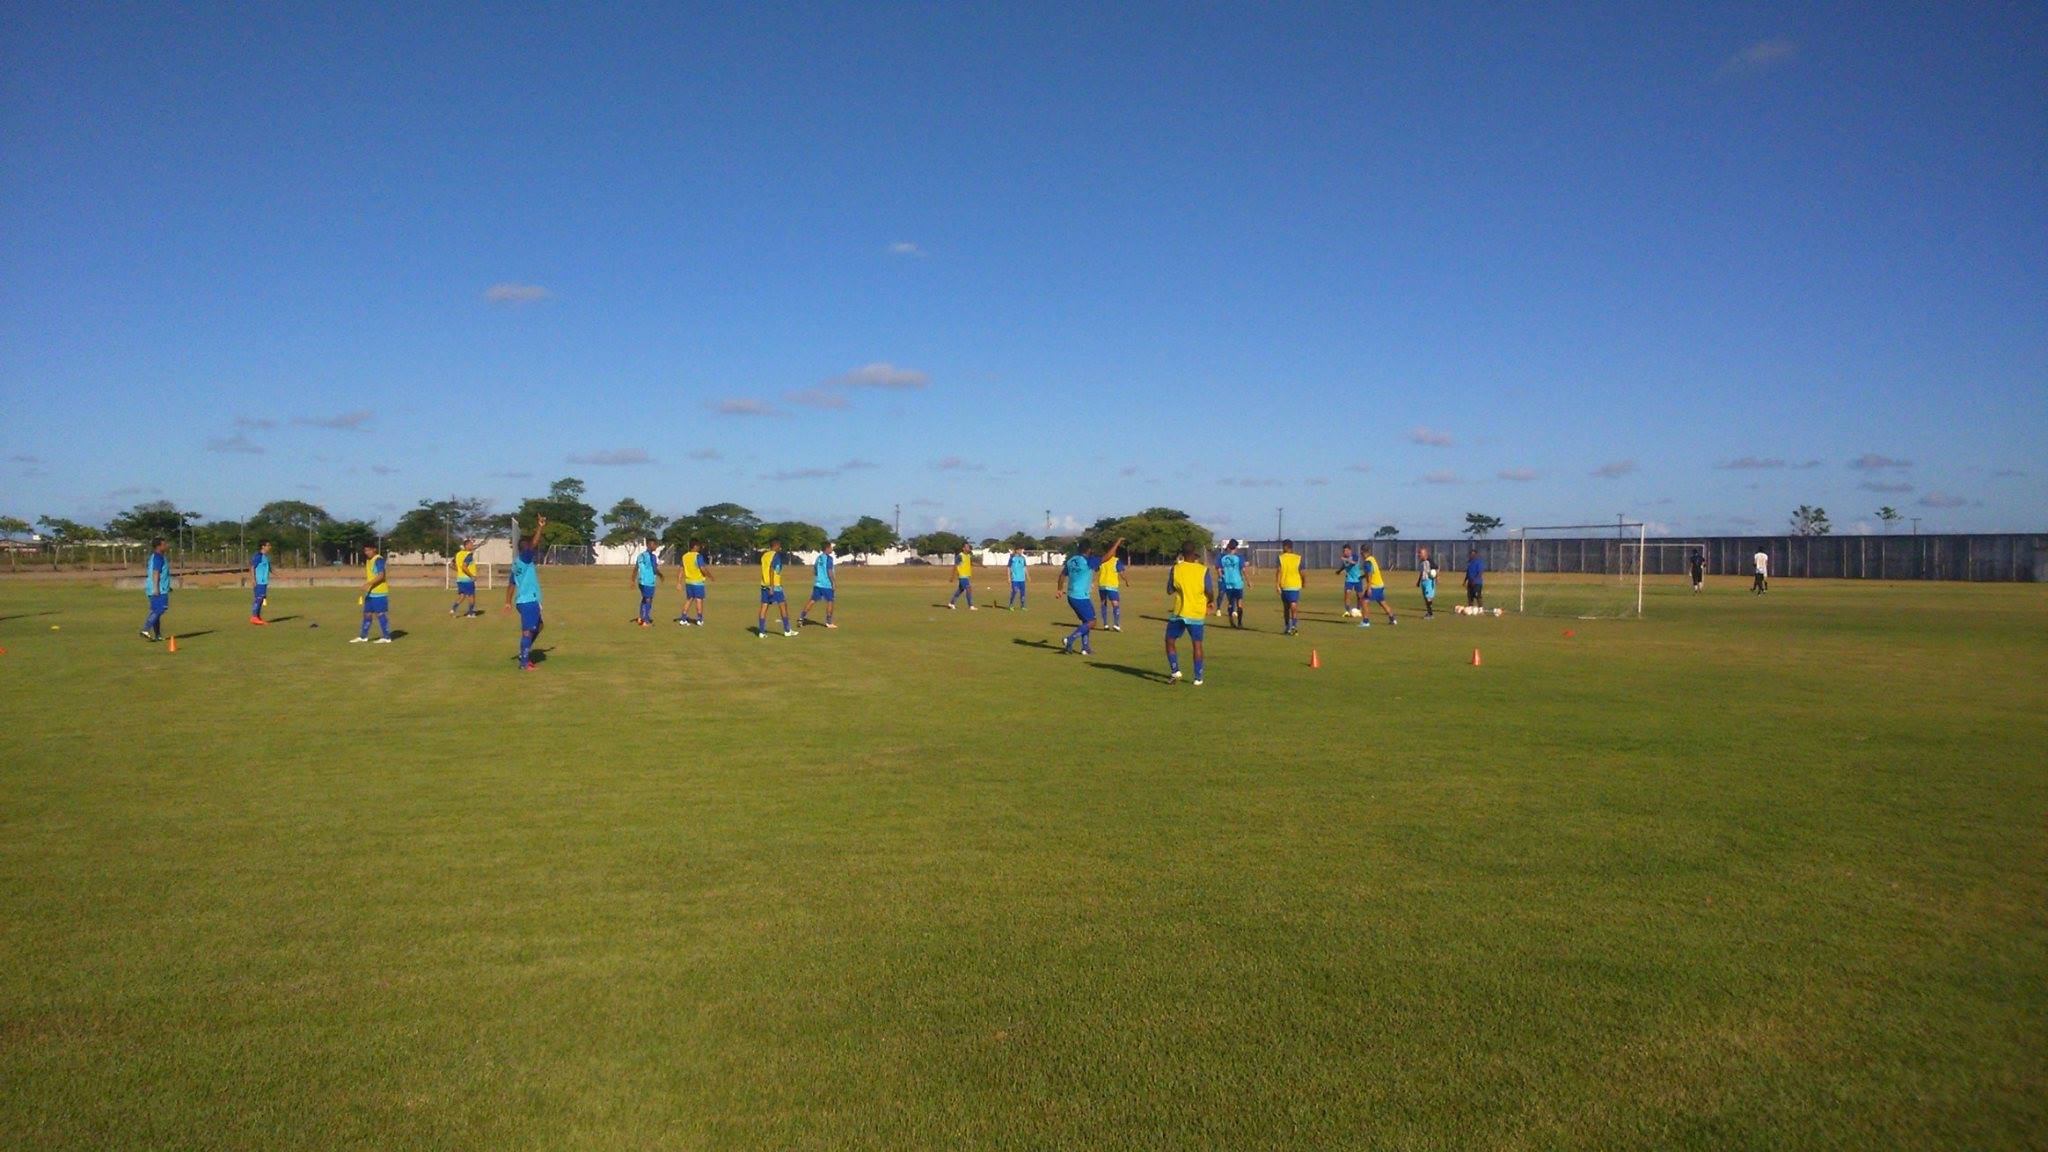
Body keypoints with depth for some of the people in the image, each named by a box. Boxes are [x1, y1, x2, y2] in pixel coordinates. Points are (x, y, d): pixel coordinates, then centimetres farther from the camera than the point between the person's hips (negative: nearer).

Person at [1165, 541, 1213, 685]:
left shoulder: (1176, 569, -5)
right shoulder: (1203, 570, -6)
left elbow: (1169, 591, 2)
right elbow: (1210, 592, -6)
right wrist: (1209, 602, 16)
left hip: (1179, 613, -1)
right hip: (1197, 614, 1)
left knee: (1170, 641, 13)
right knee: (1197, 644, 9)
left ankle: (1175, 671, -1)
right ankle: (1198, 678, 8)